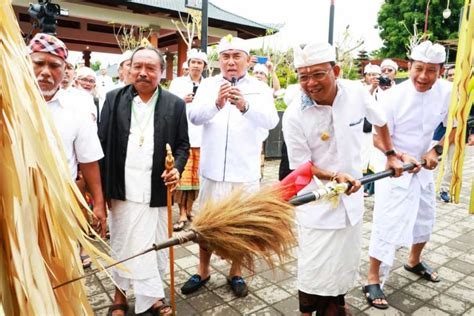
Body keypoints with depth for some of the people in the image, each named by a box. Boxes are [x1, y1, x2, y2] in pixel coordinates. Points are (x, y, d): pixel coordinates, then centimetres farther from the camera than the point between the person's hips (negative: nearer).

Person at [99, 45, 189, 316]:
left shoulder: (175, 104, 3)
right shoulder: (114, 99, 4)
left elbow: (183, 144, 7)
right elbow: (102, 143, 3)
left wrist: (177, 168, -13)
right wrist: (101, 187, -1)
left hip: (157, 191, 0)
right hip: (123, 190, 0)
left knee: (157, 246, 11)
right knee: (123, 245, 12)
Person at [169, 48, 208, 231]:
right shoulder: (177, 83, 10)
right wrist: (182, 101, -11)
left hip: (201, 136, 2)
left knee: (196, 175, 5)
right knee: (182, 175, -7)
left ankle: (189, 209, 20)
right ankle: (182, 214, 0)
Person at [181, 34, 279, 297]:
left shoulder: (260, 88, -1)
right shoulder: (208, 85, 2)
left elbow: (271, 120, -18)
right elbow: (194, 116, -14)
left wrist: (245, 106, -38)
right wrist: (216, 104, -35)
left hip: (245, 172, 0)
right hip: (212, 169, 1)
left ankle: (236, 272, 33)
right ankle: (202, 271, 33)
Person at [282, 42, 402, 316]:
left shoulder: (357, 92, -11)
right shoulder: (294, 115, -20)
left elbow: (380, 122, 11)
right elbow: (301, 166, -12)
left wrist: (391, 156, 15)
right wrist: (334, 176, -28)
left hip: (351, 197, 4)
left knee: (345, 265, 19)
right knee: (315, 270, 4)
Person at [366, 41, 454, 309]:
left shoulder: (447, 92, -10)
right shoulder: (393, 96, -22)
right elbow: (378, 139, -17)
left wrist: (436, 151, -8)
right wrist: (402, 158, -32)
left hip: (424, 166, 6)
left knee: (426, 219, 21)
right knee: (387, 224, -8)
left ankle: (414, 262, 47)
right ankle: (373, 280, 8)